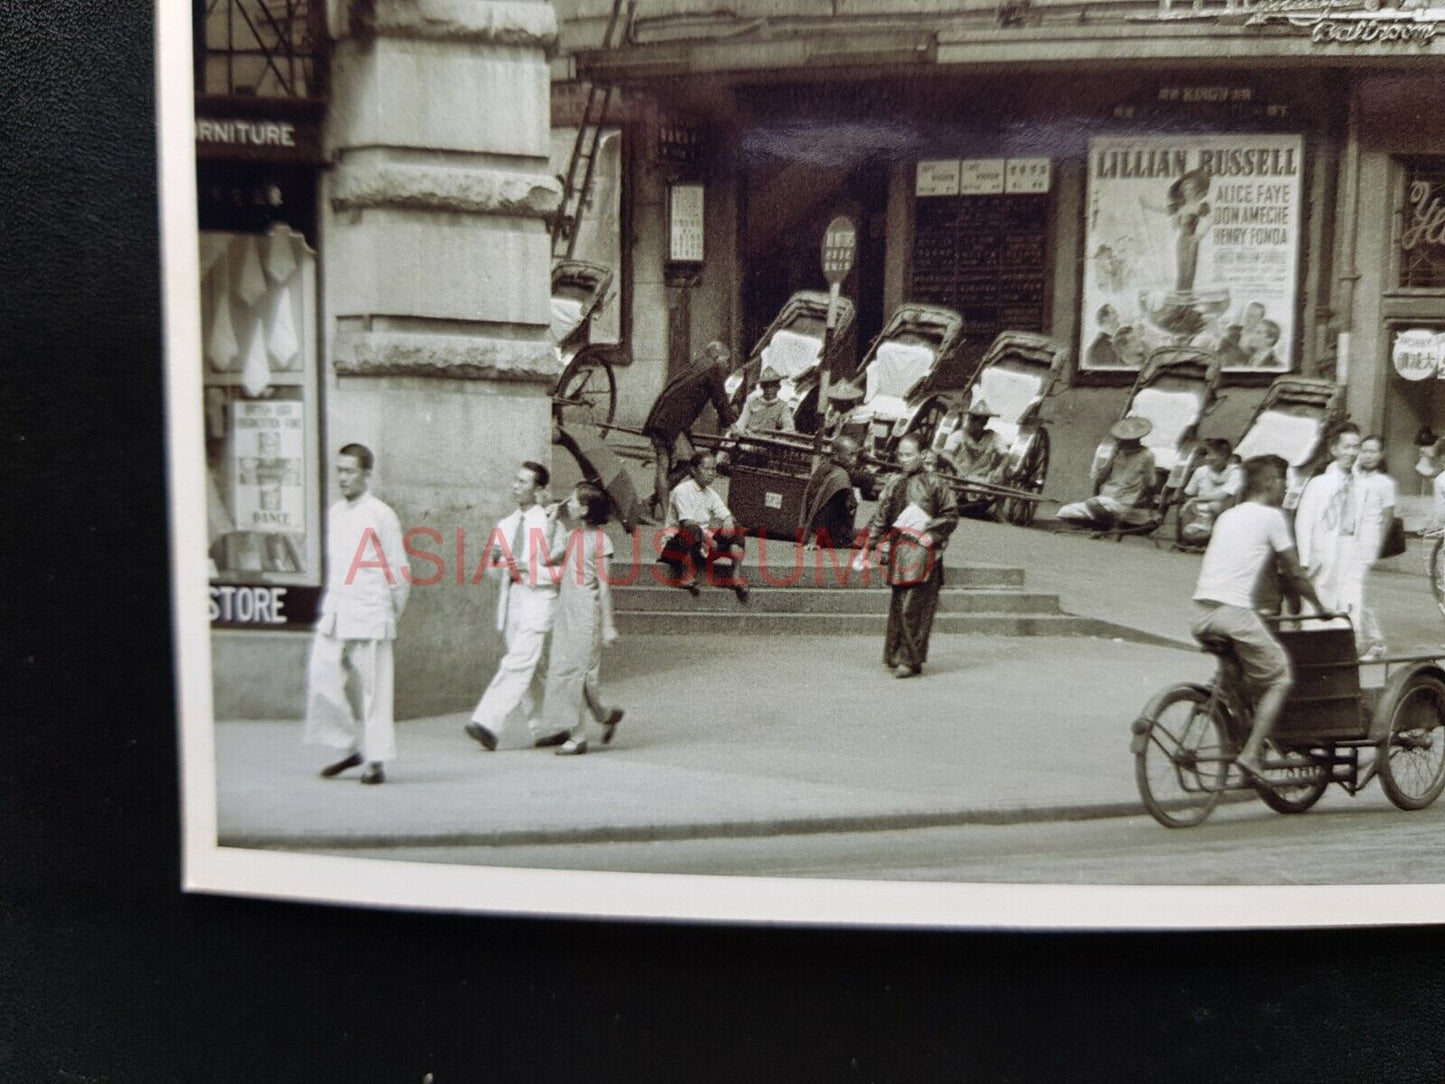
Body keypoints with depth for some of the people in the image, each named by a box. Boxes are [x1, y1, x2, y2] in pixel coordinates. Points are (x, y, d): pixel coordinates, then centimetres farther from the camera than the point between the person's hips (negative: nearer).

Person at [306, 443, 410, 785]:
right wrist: (330, 602, 13)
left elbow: (399, 570, -4)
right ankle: (354, 746, 17)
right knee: (321, 679, 0)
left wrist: (392, 614, 0)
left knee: (374, 689, 0)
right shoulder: (333, 513, 12)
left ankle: (376, 760, 10)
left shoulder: (380, 515, -7)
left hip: (369, 616, -6)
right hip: (334, 615, 6)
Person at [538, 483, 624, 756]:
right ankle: (605, 715, 22)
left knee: (577, 672, -5)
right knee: (558, 668, 6)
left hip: (586, 613, -7)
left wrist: (608, 625, -8)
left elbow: (604, 585, -7)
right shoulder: (569, 537, 13)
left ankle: (577, 737, 5)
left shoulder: (599, 540, -7)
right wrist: (551, 522, 3)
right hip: (564, 611, 7)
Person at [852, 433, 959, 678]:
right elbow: (880, 517, 12)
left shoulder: (934, 483, 0)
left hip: (923, 554, -4)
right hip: (898, 551, 4)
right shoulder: (894, 483, 12)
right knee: (898, 606, 7)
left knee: (914, 606, -9)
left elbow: (951, 515, 2)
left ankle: (911, 660, -4)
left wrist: (931, 534, -11)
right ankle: (896, 655, 17)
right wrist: (867, 547, 6)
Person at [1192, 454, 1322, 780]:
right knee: (1280, 679, 7)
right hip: (1235, 610, -7)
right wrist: (1321, 606, 22)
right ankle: (1251, 753, -2)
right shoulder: (1271, 516, 3)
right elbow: (1295, 574, 8)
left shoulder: (1228, 515, 22)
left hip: (1201, 610, 7)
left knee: (1233, 672, 29)